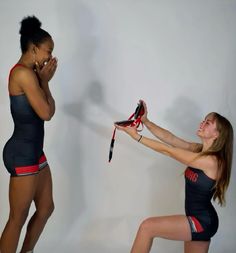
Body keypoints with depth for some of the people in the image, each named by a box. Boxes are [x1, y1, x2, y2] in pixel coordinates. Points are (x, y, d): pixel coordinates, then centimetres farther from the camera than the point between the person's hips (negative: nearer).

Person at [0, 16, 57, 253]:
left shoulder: (30, 74, 12)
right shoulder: (24, 73, -18)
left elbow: (48, 109, 12)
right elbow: (46, 113, -18)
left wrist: (43, 80, 4)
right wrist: (45, 81, -5)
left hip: (33, 151, 10)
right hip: (22, 154, -10)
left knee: (46, 208, 19)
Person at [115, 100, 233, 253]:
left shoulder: (210, 160, -22)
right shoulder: (200, 150, 3)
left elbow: (167, 151, -21)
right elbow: (170, 139, 0)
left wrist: (137, 136, -17)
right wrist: (145, 121, -11)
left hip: (203, 222, -9)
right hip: (198, 219, 9)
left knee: (147, 227, -13)